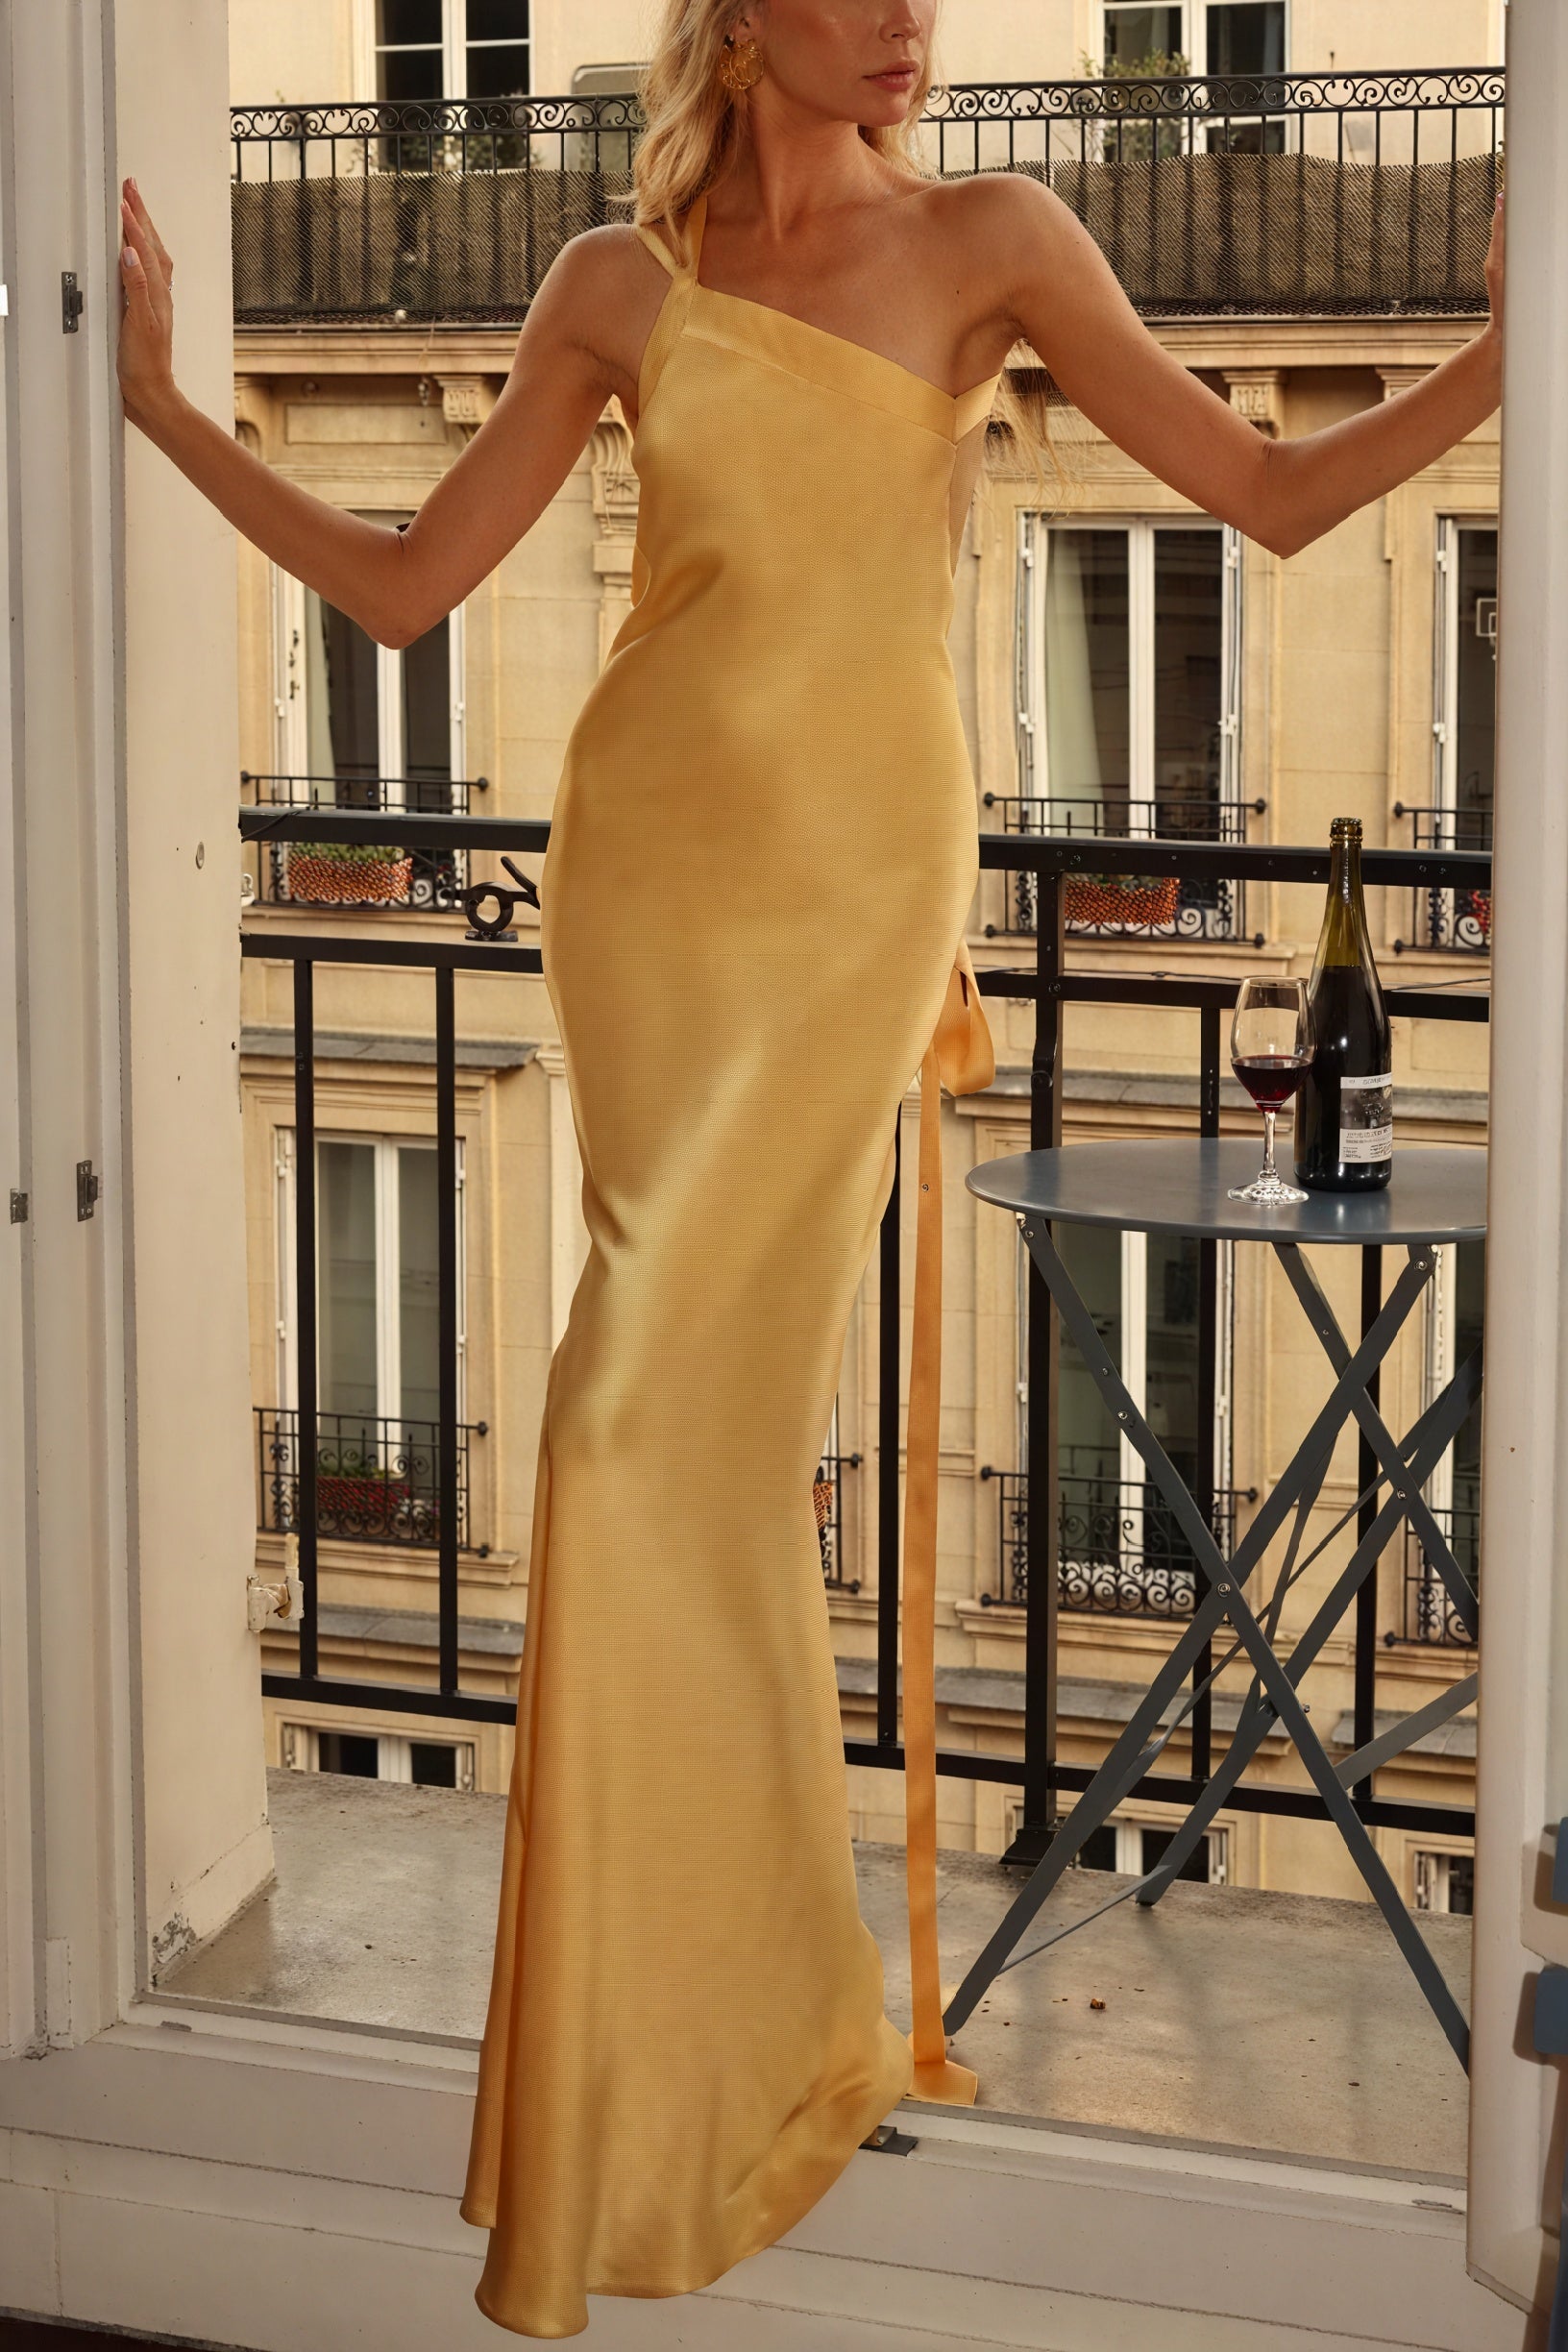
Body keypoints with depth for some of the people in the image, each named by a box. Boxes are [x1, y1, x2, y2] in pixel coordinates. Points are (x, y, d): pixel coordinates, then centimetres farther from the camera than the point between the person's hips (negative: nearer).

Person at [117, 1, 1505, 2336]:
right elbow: (401, 583, 9)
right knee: (710, 1436, 4)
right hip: (650, 859, 2)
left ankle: (670, 2095, 8)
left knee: (661, 1412, -7)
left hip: (861, 875, -2)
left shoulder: (990, 240, 2)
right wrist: (154, 397, 7)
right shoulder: (621, 286, 7)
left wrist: (1510, 350, -13)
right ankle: (774, 2014, 20)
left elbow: (1279, 494, -1)